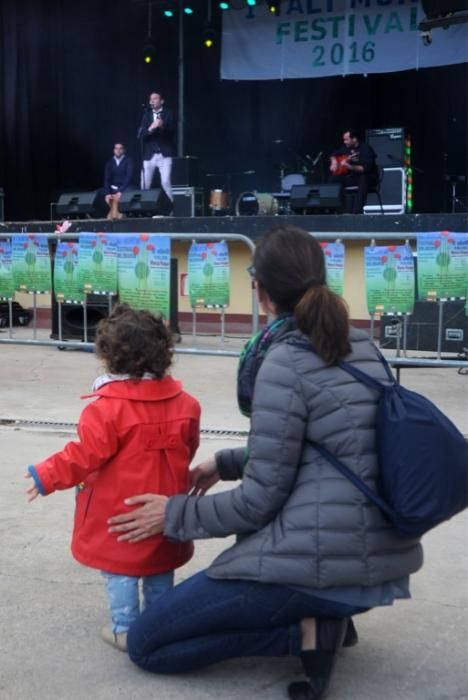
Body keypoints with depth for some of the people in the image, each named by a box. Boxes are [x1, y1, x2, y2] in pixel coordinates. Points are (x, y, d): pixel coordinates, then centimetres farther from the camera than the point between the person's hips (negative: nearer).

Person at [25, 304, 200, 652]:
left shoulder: (107, 407, -21)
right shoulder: (184, 402, -3)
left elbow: (86, 455, -19)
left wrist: (47, 475, -7)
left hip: (119, 512, -5)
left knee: (119, 567, 10)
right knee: (159, 567, 18)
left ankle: (125, 629, 15)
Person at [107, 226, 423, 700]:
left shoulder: (284, 362, -15)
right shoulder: (362, 348, 8)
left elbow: (259, 501, -13)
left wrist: (174, 514, 3)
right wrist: (225, 463, 22)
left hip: (318, 562, -9)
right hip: (381, 558, 9)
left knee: (144, 643, 4)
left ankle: (305, 632, -5)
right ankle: (326, 616, 16)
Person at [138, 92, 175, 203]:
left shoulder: (168, 113, 4)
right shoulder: (146, 114, 9)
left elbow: (172, 131, -5)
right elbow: (141, 135, 2)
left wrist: (162, 126, -24)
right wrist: (150, 129, -18)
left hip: (165, 154, -3)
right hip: (149, 155, 3)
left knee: (165, 182, -15)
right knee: (144, 185, 2)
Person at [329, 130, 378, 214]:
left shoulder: (366, 149, -17)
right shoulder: (346, 147, 5)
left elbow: (366, 168, -28)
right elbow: (334, 154, 21)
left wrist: (350, 167, -37)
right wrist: (334, 162, -1)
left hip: (368, 177, -7)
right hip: (352, 176, 7)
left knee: (363, 180, -40)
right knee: (333, 179, -10)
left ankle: (357, 212, -44)